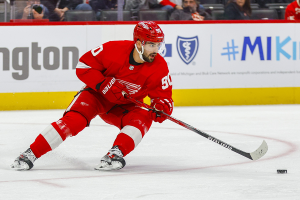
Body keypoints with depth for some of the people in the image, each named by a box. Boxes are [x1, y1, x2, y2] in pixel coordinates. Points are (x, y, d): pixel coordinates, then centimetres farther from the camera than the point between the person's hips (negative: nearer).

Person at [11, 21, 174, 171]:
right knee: (74, 119, -27)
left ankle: (115, 154, -40)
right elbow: (83, 66, -16)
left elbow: (164, 96, -12)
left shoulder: (159, 68, -19)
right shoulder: (114, 50, -25)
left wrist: (162, 107, -36)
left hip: (124, 106, 3)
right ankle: (31, 154, -26)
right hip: (97, 95, -3)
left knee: (142, 119, -28)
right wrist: (103, 84, -28)